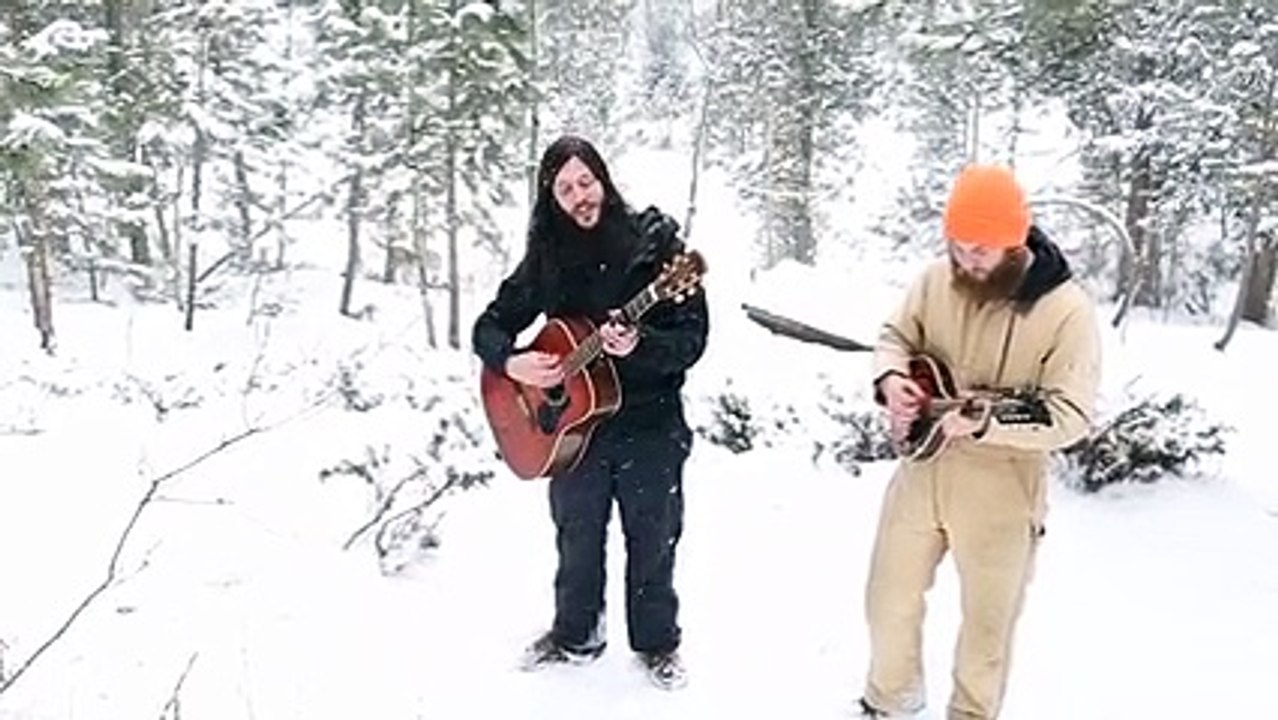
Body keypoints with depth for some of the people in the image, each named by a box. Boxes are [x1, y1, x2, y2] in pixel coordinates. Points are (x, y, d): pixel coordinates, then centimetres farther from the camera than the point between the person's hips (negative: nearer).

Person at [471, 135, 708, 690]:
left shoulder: (655, 243, -11)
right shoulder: (546, 259, -1)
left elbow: (692, 339, -14)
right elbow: (489, 326, 6)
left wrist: (638, 346, -32)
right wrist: (512, 363, -15)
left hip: (650, 424, -3)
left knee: (652, 545, 11)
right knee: (577, 542, 17)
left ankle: (657, 644, 32)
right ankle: (575, 636, 39)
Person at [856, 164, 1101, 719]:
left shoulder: (1066, 310, -18)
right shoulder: (938, 279, -5)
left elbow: (1071, 415, -19)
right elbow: (896, 337, 8)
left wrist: (987, 423, -33)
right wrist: (891, 379, -15)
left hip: (999, 493, -4)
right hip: (921, 473, 5)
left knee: (987, 621, 13)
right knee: (889, 599, 18)